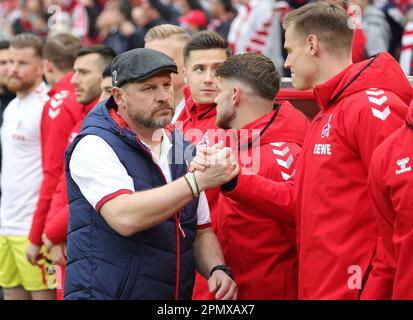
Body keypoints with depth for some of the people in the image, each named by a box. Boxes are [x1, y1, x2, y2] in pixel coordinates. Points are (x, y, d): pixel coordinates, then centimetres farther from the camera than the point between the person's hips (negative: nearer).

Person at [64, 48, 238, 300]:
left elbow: (201, 232, 13)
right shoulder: (95, 146, -12)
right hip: (104, 292, -6)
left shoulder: (182, 149, 9)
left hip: (179, 293, 6)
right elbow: (125, 217, -26)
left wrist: (217, 269, -7)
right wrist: (199, 180, -27)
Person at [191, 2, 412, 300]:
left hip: (353, 288, -9)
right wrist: (232, 179, 8)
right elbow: (298, 201, 17)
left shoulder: (372, 106, -14)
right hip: (319, 287, 9)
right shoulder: (325, 117, 17)